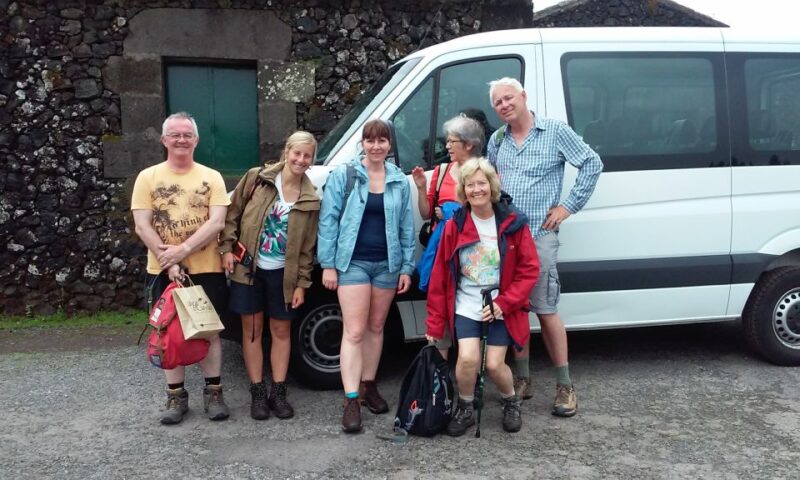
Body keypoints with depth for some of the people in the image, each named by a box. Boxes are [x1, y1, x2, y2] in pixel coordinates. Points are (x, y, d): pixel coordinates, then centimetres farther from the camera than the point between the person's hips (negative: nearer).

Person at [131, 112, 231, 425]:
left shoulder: (212, 177, 1)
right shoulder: (148, 177, 2)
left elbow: (216, 223, -9)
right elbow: (142, 226, -4)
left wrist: (183, 250, -19)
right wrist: (169, 263, -14)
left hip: (206, 269, -1)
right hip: (163, 271, 1)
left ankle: (213, 392, 19)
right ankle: (176, 396, 19)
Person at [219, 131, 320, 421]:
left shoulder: (310, 199, 0)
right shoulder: (257, 178, -4)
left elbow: (307, 247, 1)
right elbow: (233, 214, 1)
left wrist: (302, 284, -1)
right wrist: (227, 248, -8)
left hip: (283, 272, 1)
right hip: (248, 267, -1)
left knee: (281, 330, 8)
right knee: (252, 329, 5)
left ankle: (278, 392, 20)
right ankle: (257, 393, 16)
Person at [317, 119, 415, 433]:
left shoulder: (400, 181, 6)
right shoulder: (343, 175, -2)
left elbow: (406, 227, 8)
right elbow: (328, 220, -4)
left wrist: (407, 267, 4)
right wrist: (328, 264, -8)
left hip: (387, 263, 3)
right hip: (353, 262, -3)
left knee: (376, 327, 13)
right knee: (354, 331, -6)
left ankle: (369, 386, 28)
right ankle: (351, 400, -4)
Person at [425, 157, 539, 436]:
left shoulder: (512, 223, -6)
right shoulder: (454, 226, -4)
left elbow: (529, 270, -4)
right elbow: (439, 277, 0)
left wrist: (503, 304, -14)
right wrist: (434, 324, 1)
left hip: (501, 308, 0)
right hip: (465, 307, 1)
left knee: (494, 364, -6)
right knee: (468, 358, -18)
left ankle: (511, 402, 28)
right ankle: (465, 409, 10)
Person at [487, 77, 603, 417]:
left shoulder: (556, 131, 0)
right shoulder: (497, 140, 13)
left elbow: (592, 164, 1)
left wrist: (570, 205, -4)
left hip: (540, 236, -5)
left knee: (545, 311, -5)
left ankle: (565, 386, 7)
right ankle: (522, 379, 21)